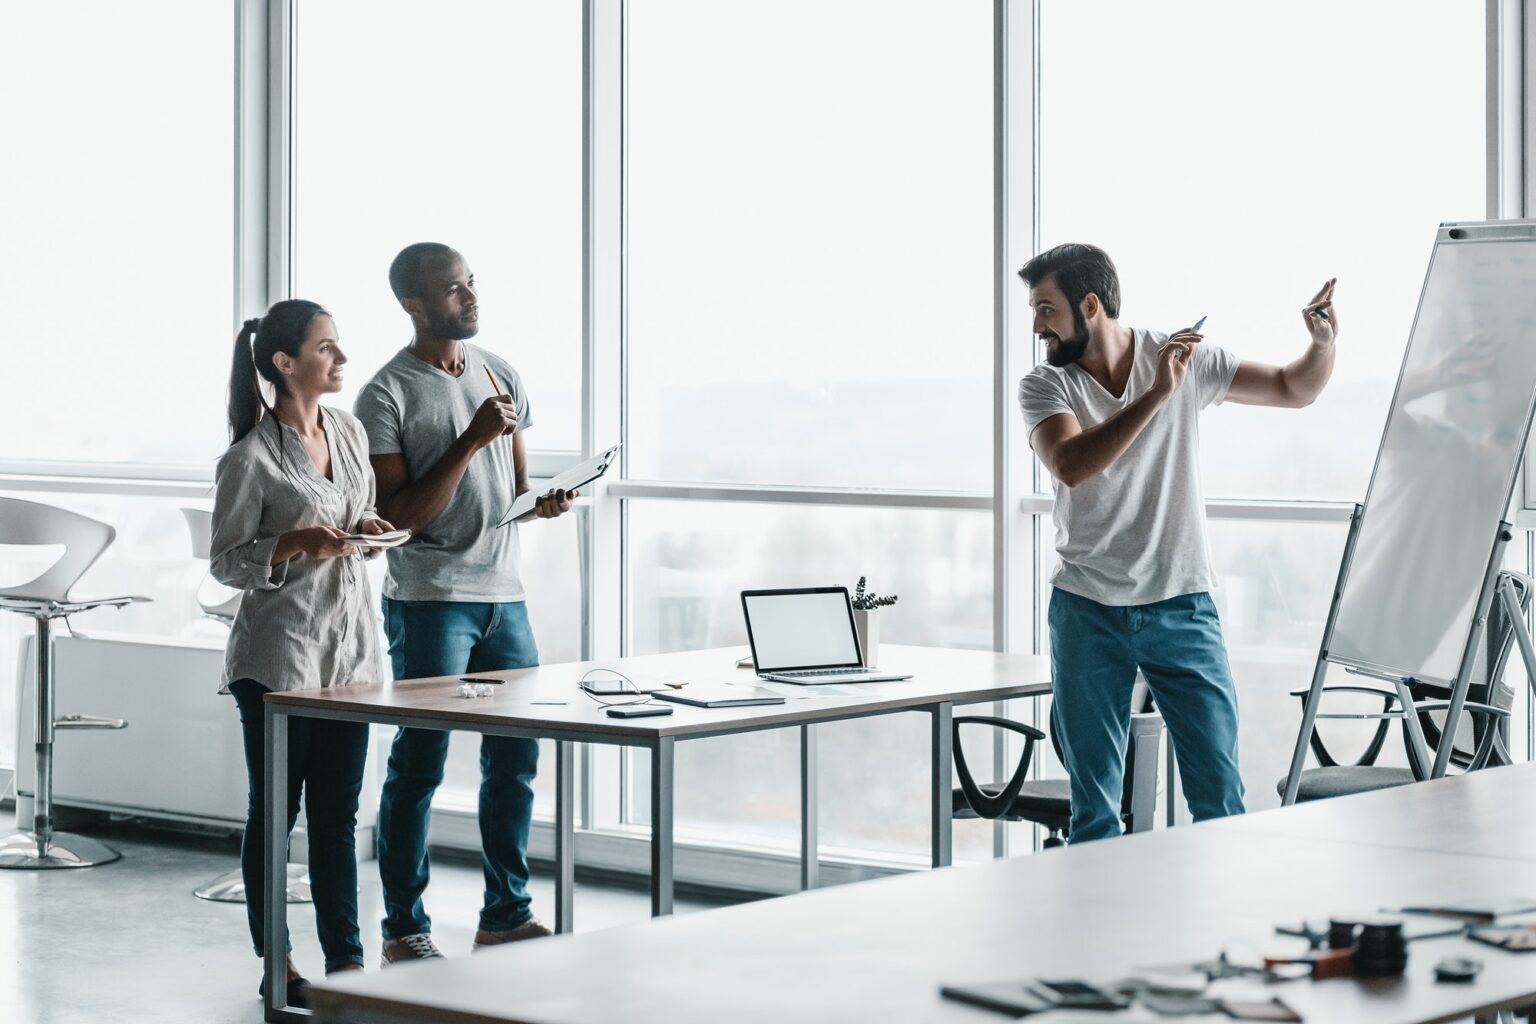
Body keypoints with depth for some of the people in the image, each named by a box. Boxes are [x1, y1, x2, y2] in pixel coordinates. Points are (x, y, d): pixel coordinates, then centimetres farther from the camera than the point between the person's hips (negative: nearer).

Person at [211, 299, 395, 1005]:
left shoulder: (350, 432, 8)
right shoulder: (251, 458, -12)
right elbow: (225, 562, -8)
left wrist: (367, 528, -1)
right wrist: (296, 544, -22)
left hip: (348, 648, 6)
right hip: (279, 652, -6)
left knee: (337, 811, 8)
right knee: (275, 809, 4)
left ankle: (345, 958, 13)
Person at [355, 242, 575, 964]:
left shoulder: (502, 376, 12)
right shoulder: (387, 395, -8)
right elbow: (398, 517, -13)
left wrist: (542, 503, -3)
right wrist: (470, 441, -19)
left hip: (504, 593, 6)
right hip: (428, 600, -6)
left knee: (516, 757, 9)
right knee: (419, 765, -2)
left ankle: (506, 915, 20)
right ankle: (405, 929, 7)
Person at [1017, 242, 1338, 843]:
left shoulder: (1186, 358, 0)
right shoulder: (1044, 386, -4)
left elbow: (1294, 390, 8)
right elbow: (1071, 465, -24)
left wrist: (1323, 344, -14)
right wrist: (1157, 394, -29)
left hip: (1180, 606, 0)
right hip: (1087, 612, 0)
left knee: (1220, 794, -2)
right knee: (1093, 805, 5)